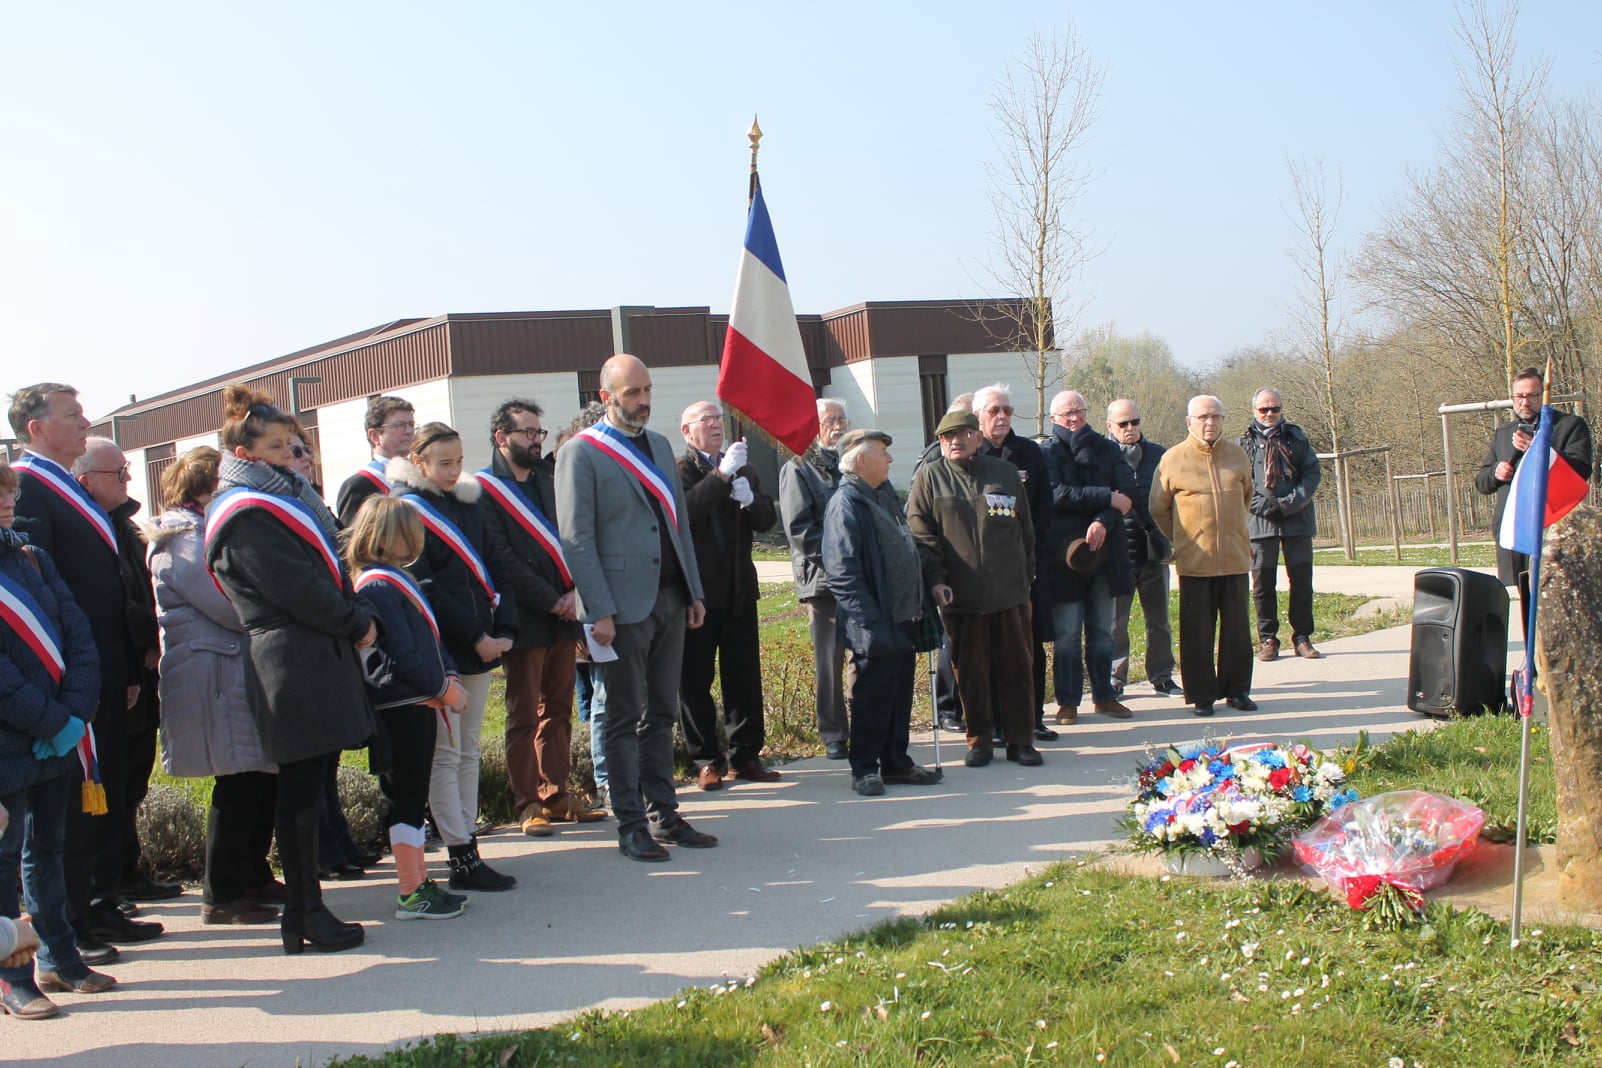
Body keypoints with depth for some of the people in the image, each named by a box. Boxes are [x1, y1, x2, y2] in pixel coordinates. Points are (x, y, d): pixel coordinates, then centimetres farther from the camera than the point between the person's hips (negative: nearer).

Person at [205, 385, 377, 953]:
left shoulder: (287, 496, 19)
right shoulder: (246, 514, -11)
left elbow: (328, 567, 19)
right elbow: (297, 589, -17)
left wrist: (357, 617, 4)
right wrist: (358, 623, -6)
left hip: (320, 657, 10)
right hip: (293, 665, -10)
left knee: (309, 787, 11)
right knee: (300, 790, -5)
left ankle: (305, 907, 17)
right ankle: (304, 914, 0)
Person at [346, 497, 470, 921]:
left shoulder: (397, 579, 17)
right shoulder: (378, 587, -15)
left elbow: (430, 639, 18)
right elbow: (402, 655, -19)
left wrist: (451, 678, 4)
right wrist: (443, 688, -12)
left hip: (418, 704, 10)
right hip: (401, 707, -10)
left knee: (412, 797, 14)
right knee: (407, 799, -5)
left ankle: (420, 882, 22)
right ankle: (411, 895, 1)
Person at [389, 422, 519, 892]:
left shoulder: (469, 505, 13)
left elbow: (495, 570, 12)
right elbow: (424, 588, -14)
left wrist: (504, 630, -2)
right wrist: (476, 637, -15)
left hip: (481, 645, 7)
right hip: (439, 647, -7)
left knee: (469, 751, 10)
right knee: (445, 754, -3)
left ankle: (467, 846, 15)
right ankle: (463, 861, 0)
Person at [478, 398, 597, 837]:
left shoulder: (549, 481, 16)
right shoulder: (485, 490, -5)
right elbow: (503, 559, -12)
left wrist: (575, 592, -6)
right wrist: (550, 601, -13)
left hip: (562, 617, 6)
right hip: (525, 619, -6)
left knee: (558, 710, 10)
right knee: (523, 717, 1)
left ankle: (555, 794, 18)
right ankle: (529, 805, 8)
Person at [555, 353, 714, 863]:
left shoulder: (659, 445, 16)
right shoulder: (581, 452, -6)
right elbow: (576, 538, -10)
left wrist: (694, 591, 12)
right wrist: (599, 611, -16)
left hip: (669, 598, 6)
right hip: (623, 605, -6)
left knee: (661, 714, 11)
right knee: (625, 719, 1)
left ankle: (664, 816, 19)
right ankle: (631, 826, 9)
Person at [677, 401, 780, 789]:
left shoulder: (742, 469, 16)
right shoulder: (679, 470, -2)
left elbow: (767, 520, 9)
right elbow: (685, 510, -21)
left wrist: (750, 498, -10)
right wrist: (721, 475, -24)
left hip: (738, 589, 5)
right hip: (697, 590, -5)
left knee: (745, 676, 5)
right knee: (695, 678, -1)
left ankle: (746, 755, 14)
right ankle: (708, 759, 6)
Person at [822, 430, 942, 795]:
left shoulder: (886, 494, 14)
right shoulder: (845, 503, -15)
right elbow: (843, 572, -20)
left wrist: (922, 605, 17)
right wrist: (869, 621, -24)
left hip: (904, 617, 8)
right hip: (877, 625, -8)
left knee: (901, 694, 15)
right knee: (872, 697, 1)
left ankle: (896, 761, 25)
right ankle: (864, 768, 12)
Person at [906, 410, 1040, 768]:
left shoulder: (1006, 474, 9)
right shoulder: (929, 478, 2)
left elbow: (1026, 530, 14)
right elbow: (921, 534, -3)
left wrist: (1027, 575, 10)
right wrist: (935, 579, -12)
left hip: (1009, 592, 2)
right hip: (961, 596, -2)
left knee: (1016, 668, 5)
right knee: (971, 671, 4)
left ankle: (1020, 739, 15)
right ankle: (979, 740, 16)